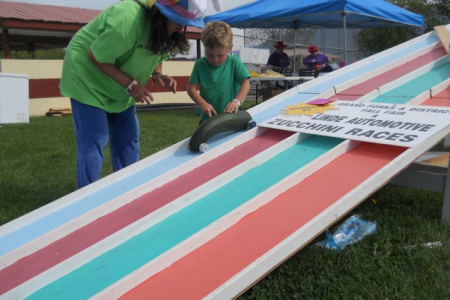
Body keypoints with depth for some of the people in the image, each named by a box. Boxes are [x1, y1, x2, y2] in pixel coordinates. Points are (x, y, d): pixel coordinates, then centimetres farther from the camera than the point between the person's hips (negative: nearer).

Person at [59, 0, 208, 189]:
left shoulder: (166, 28, -8)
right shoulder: (127, 19, -35)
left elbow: (157, 56, 8)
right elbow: (95, 57, -27)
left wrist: (158, 75, -14)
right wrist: (129, 85, -29)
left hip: (119, 87, 8)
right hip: (88, 78, -8)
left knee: (128, 138, 9)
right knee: (93, 142, -10)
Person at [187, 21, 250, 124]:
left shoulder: (235, 62, -6)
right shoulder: (200, 64, -3)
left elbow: (245, 84, -11)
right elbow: (191, 88, -6)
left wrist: (236, 101, -28)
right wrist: (202, 103, -23)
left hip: (230, 117, -2)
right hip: (207, 118, 2)